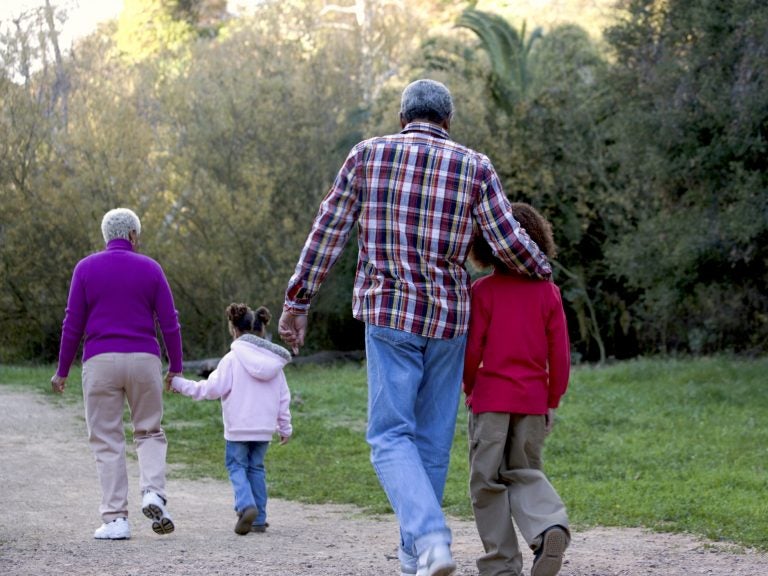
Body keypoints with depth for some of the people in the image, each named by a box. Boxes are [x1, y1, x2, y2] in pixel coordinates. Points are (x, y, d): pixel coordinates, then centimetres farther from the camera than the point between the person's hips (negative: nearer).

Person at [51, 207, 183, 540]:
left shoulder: (85, 269, 2)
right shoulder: (150, 269, 4)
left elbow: (73, 325, -1)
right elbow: (170, 323, 1)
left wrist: (62, 371, 7)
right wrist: (175, 366, 13)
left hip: (100, 363, -1)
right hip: (144, 361, 1)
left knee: (107, 441, 4)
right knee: (149, 433, 15)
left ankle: (116, 519, -1)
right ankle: (153, 494, -9)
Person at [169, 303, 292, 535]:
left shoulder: (233, 359, -9)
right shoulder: (273, 361, 7)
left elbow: (214, 388, -11)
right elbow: (283, 397, 11)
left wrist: (181, 384, -1)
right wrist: (285, 427, 21)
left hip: (238, 428, -4)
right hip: (265, 428, 4)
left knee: (236, 466, 7)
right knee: (256, 467, 14)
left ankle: (246, 505, -18)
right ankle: (259, 519, 12)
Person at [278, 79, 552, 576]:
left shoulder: (368, 155, 3)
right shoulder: (475, 167, 3)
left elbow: (327, 232, 2)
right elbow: (509, 243, -2)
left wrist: (297, 301, 9)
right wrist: (543, 272, 19)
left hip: (389, 314, -1)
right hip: (449, 316, 2)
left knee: (391, 436, -1)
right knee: (433, 438, 12)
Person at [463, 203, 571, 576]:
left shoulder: (483, 291, -6)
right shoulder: (547, 291, 2)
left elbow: (471, 349, -6)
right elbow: (560, 353, 2)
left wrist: (469, 388, 12)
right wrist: (553, 399, 12)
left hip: (491, 396, -3)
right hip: (534, 399, 3)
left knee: (488, 481, 7)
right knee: (525, 473, 17)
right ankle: (550, 526, -12)